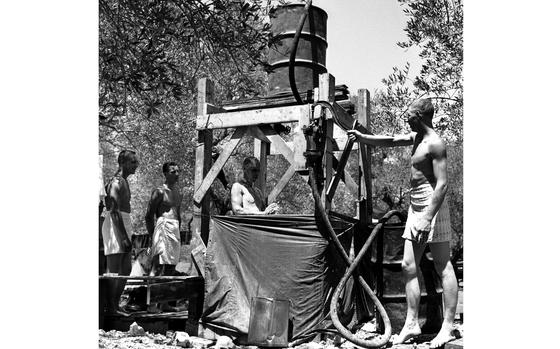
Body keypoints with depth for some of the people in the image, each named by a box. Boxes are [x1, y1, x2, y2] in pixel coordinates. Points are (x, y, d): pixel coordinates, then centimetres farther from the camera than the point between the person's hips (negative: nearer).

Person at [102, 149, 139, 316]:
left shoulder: (124, 181, 18)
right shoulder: (116, 182, -13)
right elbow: (114, 212, -20)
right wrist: (124, 237, -24)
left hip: (124, 225, 10)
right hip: (115, 226, -10)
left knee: (126, 269, 11)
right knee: (114, 270, -7)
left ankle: (115, 304, 17)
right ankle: (110, 307, -3)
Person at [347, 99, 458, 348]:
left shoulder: (434, 143, -15)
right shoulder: (416, 137, 13)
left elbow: (442, 184, -21)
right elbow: (391, 141, 28)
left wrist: (428, 219, -25)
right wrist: (362, 138, 20)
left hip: (432, 206, -9)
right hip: (415, 206, 9)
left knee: (443, 267, -3)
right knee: (409, 266, 7)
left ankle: (448, 327, 1)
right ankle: (411, 324, 13)